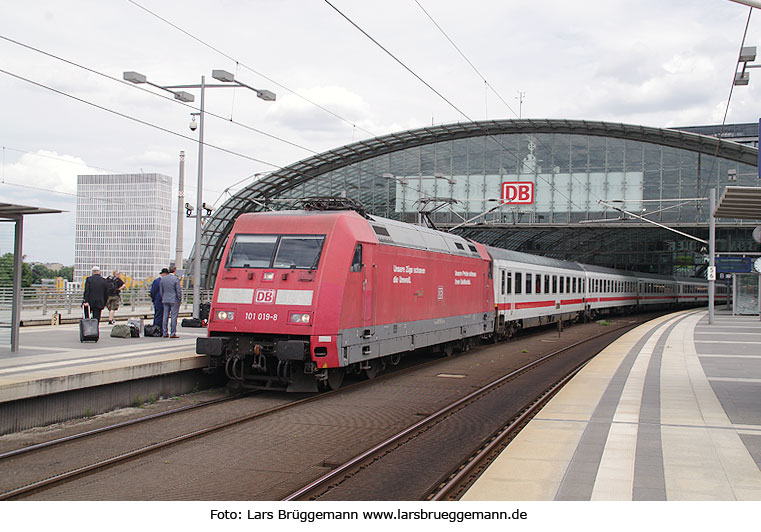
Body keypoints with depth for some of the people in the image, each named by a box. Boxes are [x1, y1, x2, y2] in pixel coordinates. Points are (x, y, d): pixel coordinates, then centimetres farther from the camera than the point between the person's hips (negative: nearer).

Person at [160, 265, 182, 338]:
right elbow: (178, 291, -11)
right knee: (174, 316, -2)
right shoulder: (176, 279, -11)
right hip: (174, 300, -5)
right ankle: (173, 334, -2)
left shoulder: (163, 279, 6)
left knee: (165, 316, 8)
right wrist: (180, 299, 1)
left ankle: (165, 333, 10)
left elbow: (161, 290, 12)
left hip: (165, 300, 5)